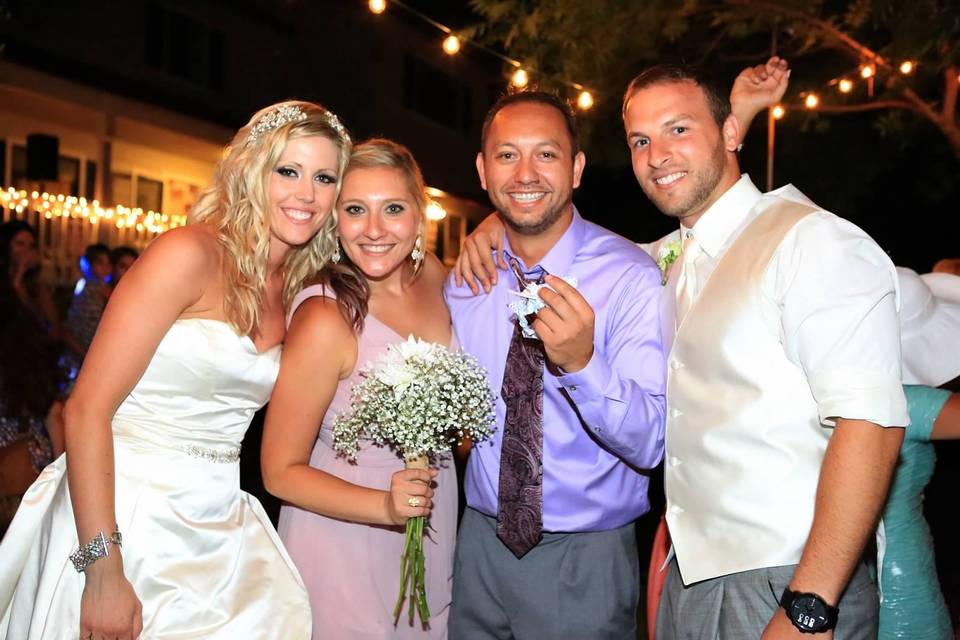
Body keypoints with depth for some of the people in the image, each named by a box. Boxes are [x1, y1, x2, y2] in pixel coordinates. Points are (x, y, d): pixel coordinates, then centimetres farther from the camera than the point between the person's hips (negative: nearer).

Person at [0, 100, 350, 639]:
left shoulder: (297, 291, 7)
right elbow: (87, 408, -18)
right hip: (124, 519, -6)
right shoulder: (190, 254, -14)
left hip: (219, 529, 6)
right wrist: (102, 573, -22)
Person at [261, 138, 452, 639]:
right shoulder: (326, 319, -24)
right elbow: (281, 472, -16)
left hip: (433, 542, 6)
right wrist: (385, 505, -30)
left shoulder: (433, 275, -6)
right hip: (346, 556, -6)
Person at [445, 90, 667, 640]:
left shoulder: (632, 278, -16)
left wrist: (581, 364, -36)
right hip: (481, 546, 4)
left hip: (585, 563, -4)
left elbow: (650, 446, -21)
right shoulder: (466, 275, -1)